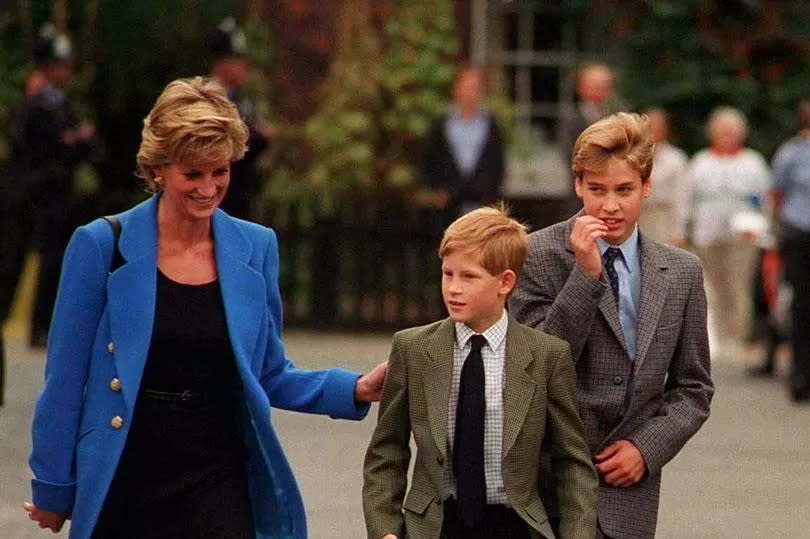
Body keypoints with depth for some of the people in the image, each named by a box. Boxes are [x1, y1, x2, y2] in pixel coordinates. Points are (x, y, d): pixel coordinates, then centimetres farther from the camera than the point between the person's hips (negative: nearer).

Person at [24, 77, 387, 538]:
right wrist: (53, 489, 3)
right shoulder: (102, 245, -3)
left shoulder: (256, 249, 6)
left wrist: (357, 389, 0)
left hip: (219, 481, 2)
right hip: (121, 487, -1)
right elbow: (65, 379, 1)